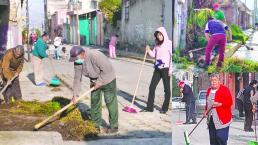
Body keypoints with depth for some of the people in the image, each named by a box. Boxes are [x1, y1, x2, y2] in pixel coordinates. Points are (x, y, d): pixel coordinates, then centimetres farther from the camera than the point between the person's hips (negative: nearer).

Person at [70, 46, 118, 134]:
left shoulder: (95, 56, -34)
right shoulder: (77, 61, -11)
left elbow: (107, 69, -30)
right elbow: (77, 78, -4)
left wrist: (99, 82, -24)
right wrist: (75, 94, -6)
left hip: (107, 79, -7)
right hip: (94, 81, 7)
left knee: (111, 103, -5)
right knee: (94, 102, 11)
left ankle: (114, 127, 3)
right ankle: (97, 124, 24)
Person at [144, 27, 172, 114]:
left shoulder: (169, 43, -8)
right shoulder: (157, 44, 12)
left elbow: (172, 57, -11)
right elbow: (153, 55, 15)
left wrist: (170, 69, -15)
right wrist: (149, 51, -5)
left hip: (165, 69, -6)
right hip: (157, 68, 7)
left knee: (167, 88, 4)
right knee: (152, 87, 4)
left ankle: (165, 108, 12)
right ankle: (149, 107, 10)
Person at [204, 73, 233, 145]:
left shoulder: (224, 89, -6)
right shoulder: (209, 90, 15)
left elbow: (230, 102, -11)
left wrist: (220, 104, -22)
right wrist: (206, 111, 11)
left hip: (221, 119, -7)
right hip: (211, 120, 7)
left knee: (221, 138, -11)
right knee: (212, 139, 10)